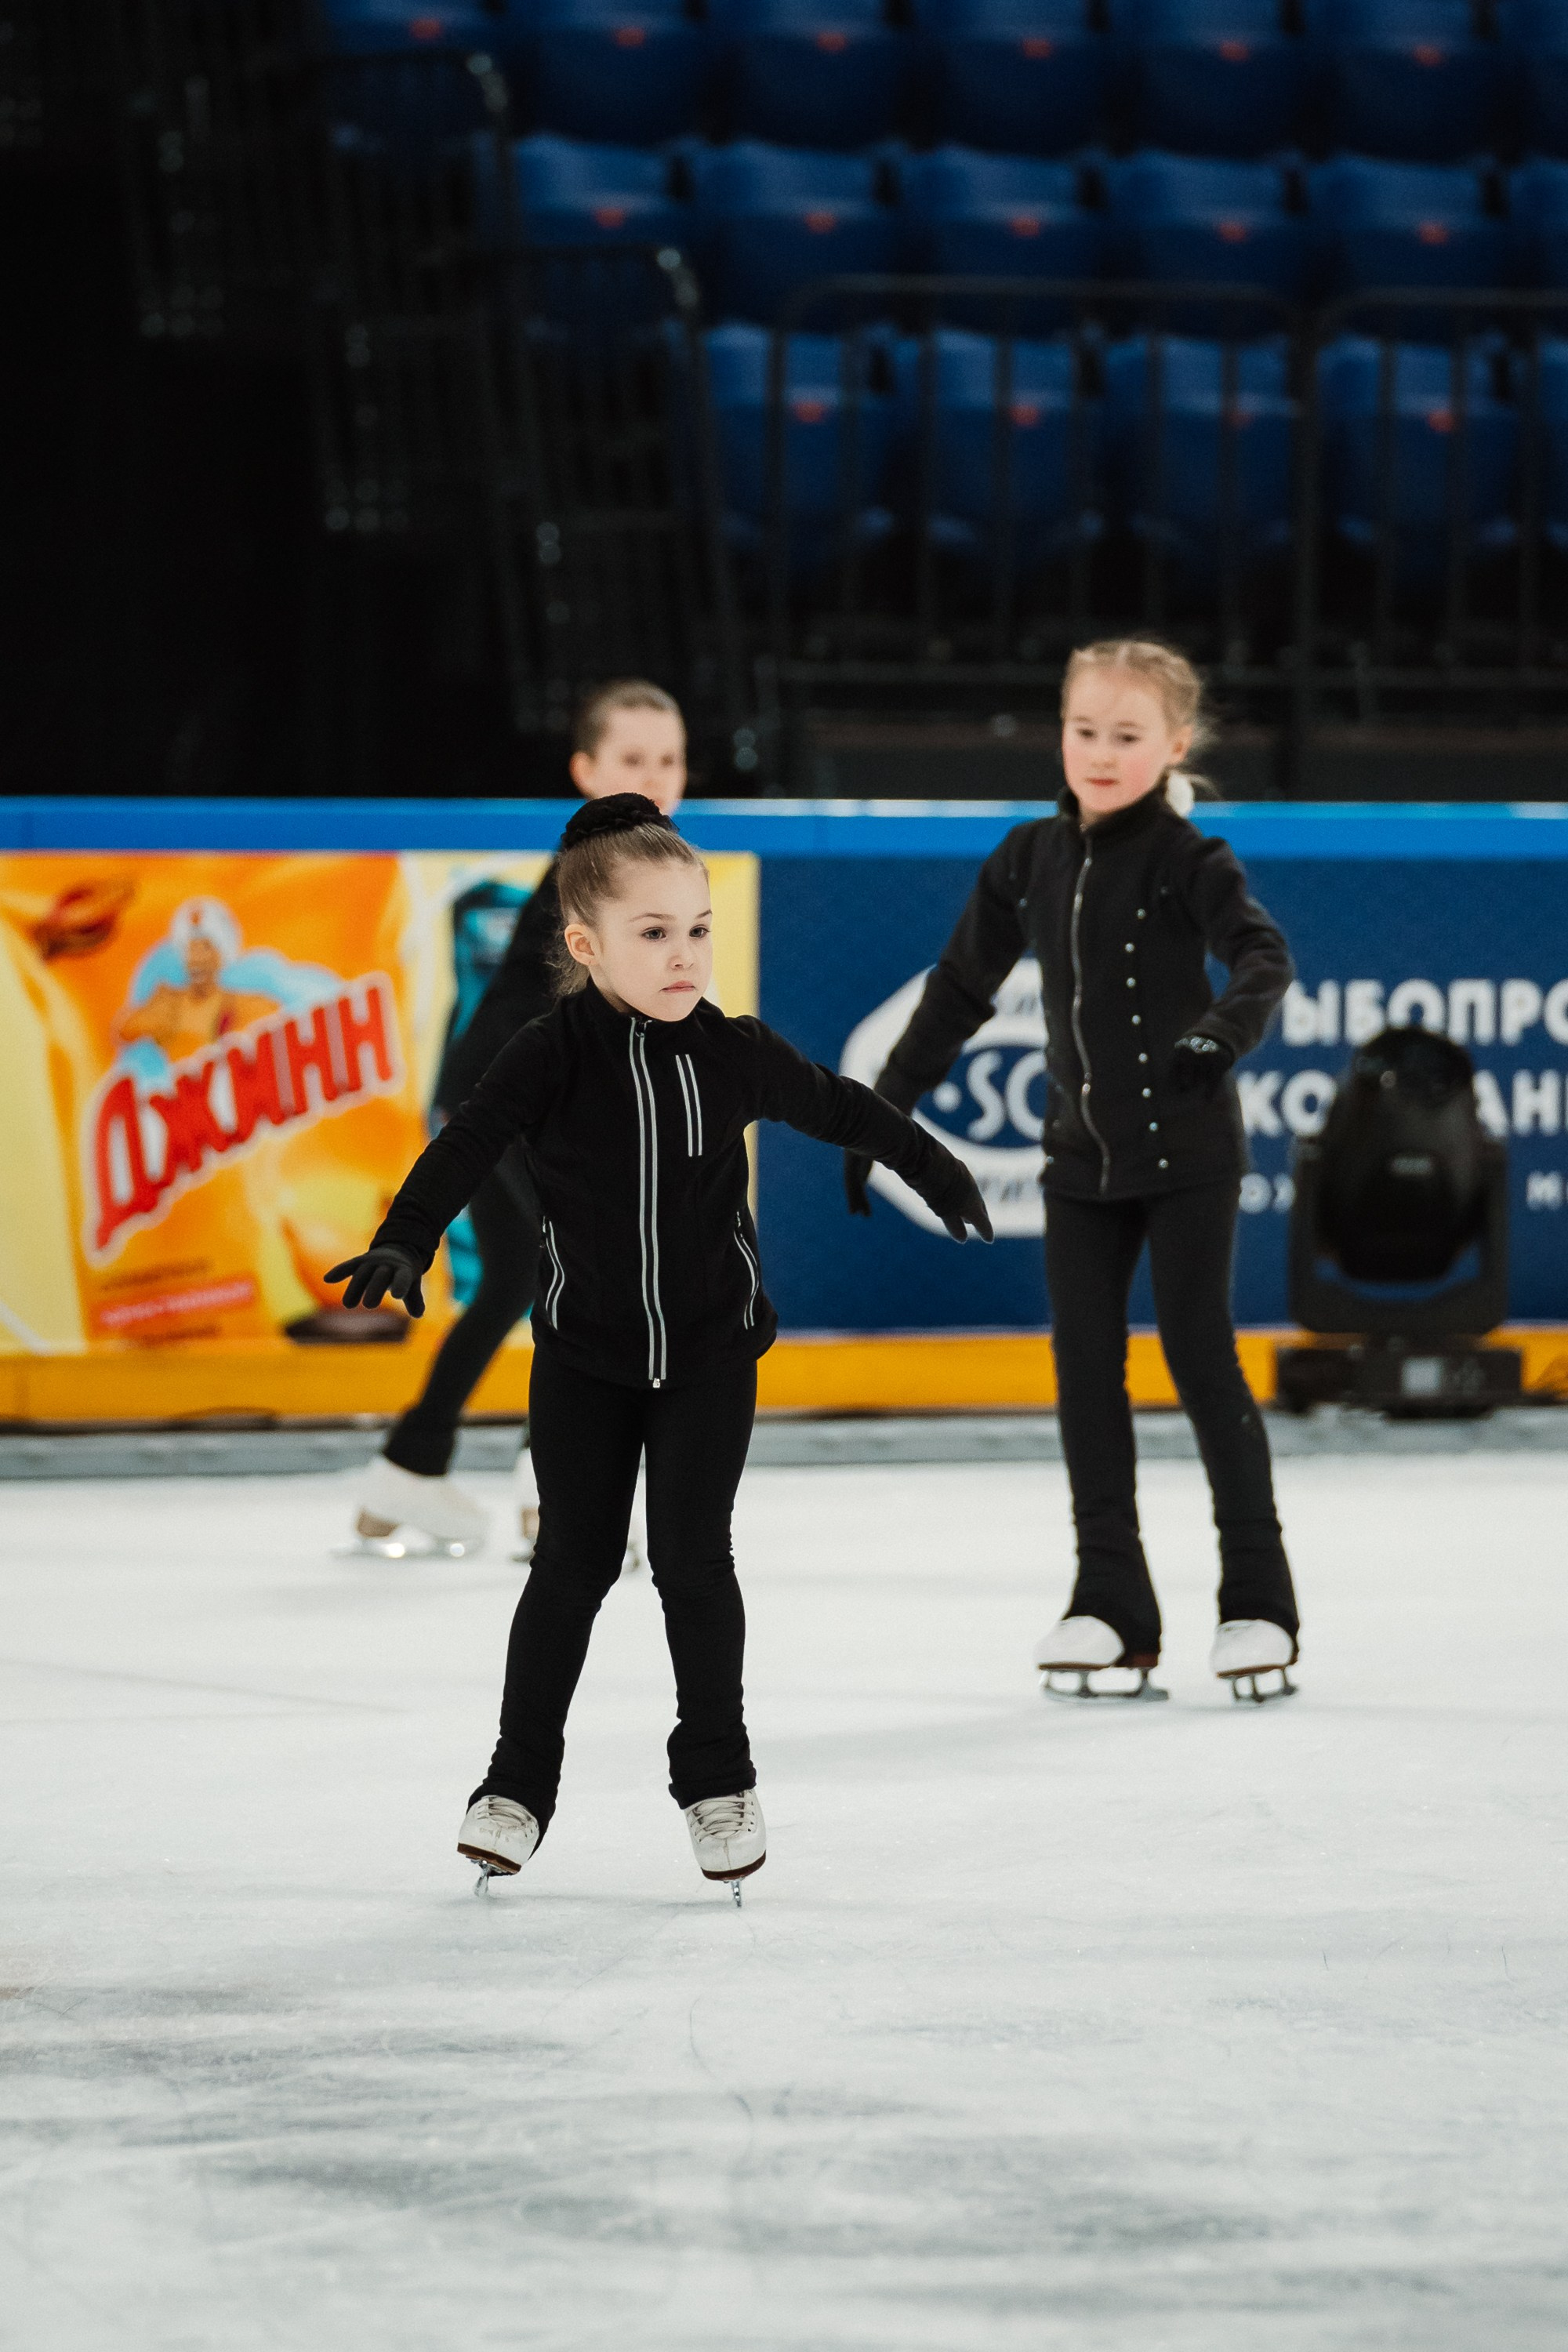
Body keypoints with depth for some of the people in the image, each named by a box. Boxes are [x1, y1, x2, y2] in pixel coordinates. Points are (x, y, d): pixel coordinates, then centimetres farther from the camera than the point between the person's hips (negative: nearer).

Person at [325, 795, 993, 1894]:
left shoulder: (735, 1055, -8)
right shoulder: (555, 1054, -15)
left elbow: (836, 1106, 9)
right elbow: (470, 1143, -28)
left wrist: (935, 1169, 21)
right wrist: (406, 1242, -44)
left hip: (710, 1349, 1)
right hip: (586, 1350, -1)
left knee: (691, 1554, -6)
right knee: (573, 1560, 2)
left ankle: (718, 1773, 10)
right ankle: (520, 1780, 13)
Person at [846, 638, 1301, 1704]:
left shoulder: (1184, 857, -10)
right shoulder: (1032, 859, 5)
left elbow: (1263, 953, -26)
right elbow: (961, 990, 13)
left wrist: (1224, 1030, -47)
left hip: (1186, 1149, -5)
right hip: (1082, 1155, 5)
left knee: (1202, 1359, -4)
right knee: (1086, 1369, 3)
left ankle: (1258, 1603, 4)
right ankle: (1111, 1607, 7)